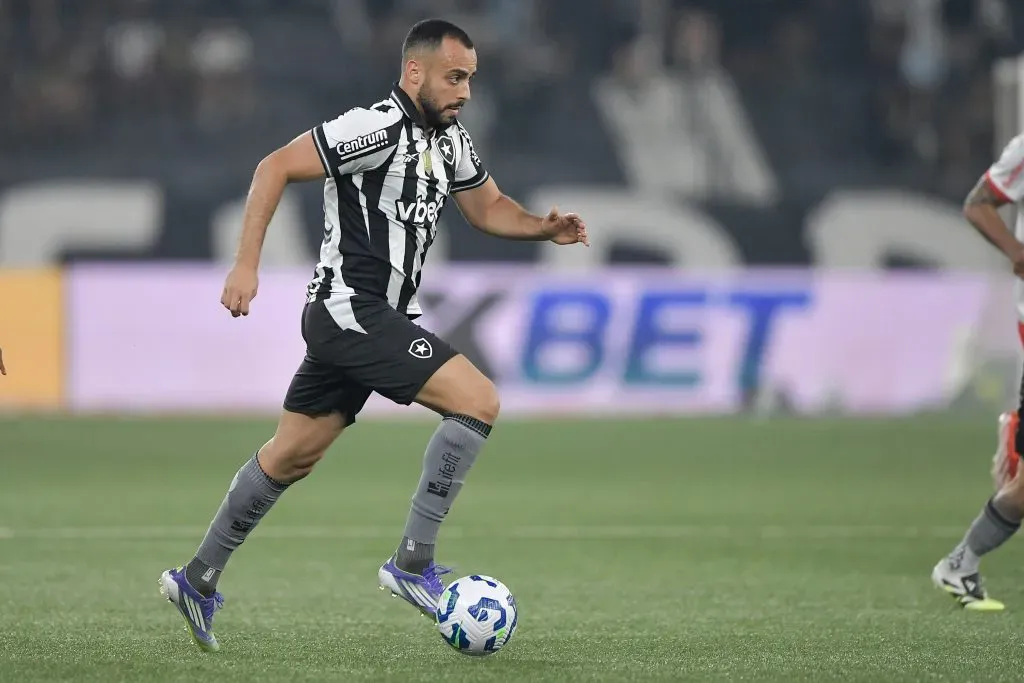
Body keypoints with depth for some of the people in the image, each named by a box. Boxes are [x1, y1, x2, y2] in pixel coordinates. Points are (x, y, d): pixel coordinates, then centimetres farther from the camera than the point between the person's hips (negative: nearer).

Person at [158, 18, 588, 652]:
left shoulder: (452, 141, 12)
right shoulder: (378, 128, -16)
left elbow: (487, 206, 25)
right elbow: (276, 167, -17)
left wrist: (544, 227, 5)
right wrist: (247, 265, -20)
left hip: (376, 317, 10)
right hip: (351, 310, -10)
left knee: (291, 456, 16)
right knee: (478, 401, -17)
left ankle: (199, 580, 26)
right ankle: (413, 561, -14)